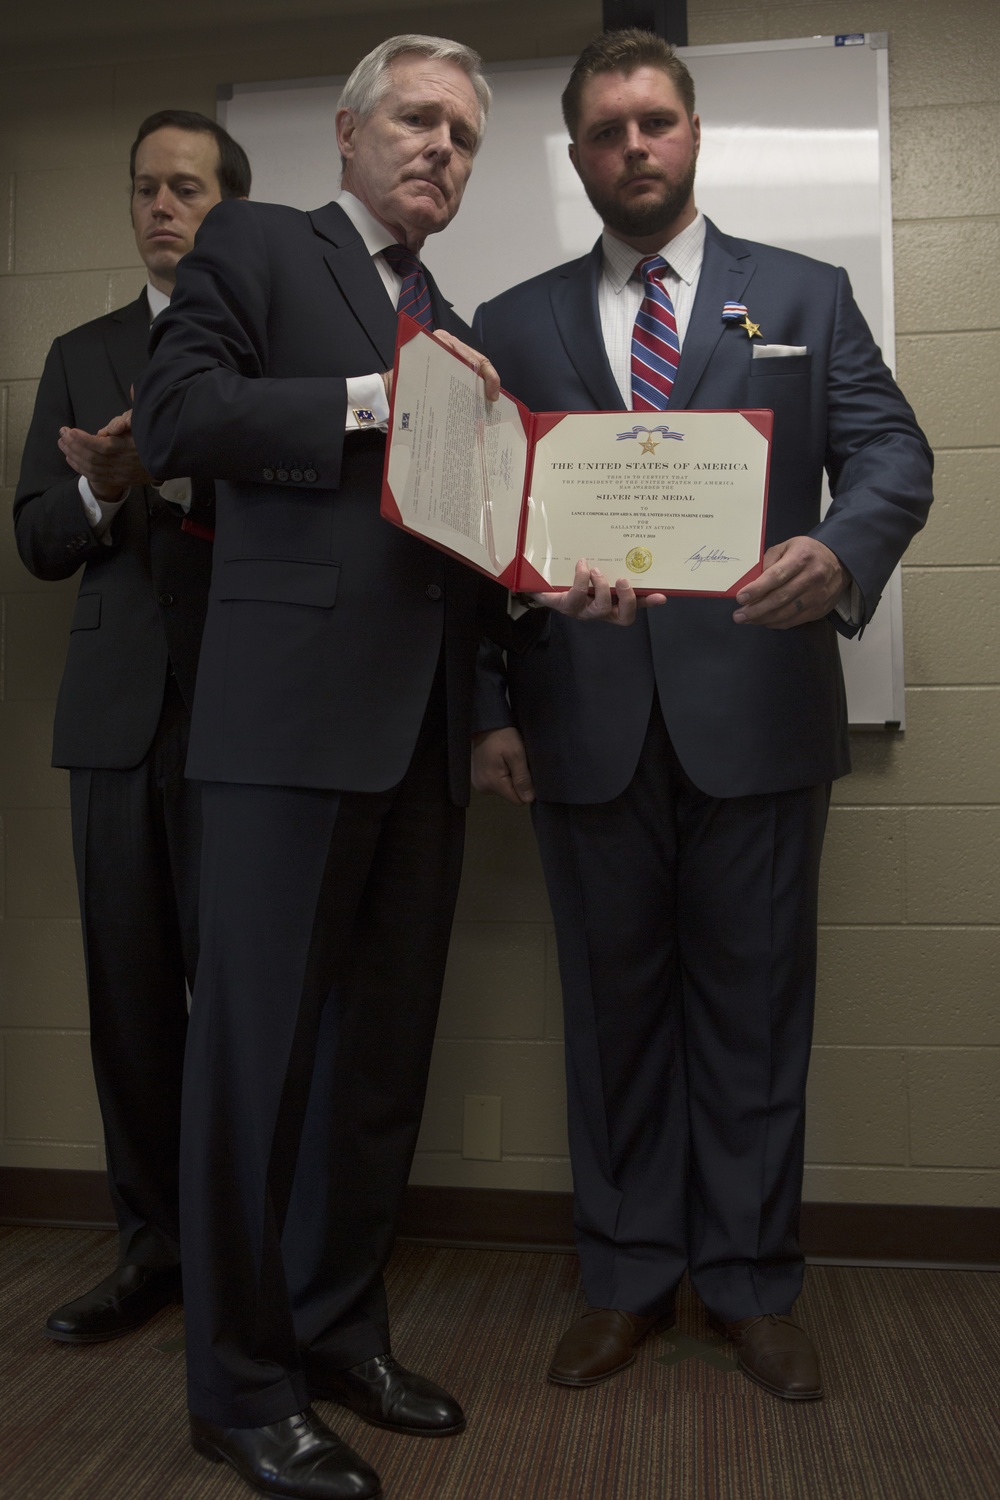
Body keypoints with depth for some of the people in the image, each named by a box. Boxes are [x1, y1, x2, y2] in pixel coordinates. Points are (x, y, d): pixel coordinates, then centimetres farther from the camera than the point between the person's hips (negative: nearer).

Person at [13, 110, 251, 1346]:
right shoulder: (82, 355, 18)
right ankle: (153, 1242, 22)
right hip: (119, 711, 4)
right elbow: (38, 542, 11)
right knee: (130, 990, 8)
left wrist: (200, 473, -18)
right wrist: (99, 493, -8)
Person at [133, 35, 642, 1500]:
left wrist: (548, 584, 1)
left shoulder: (457, 330, 24)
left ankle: (339, 1328, 28)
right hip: (295, 709, -6)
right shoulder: (255, 244, 8)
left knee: (386, 1049, 11)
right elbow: (175, 416, -7)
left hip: (427, 726, 7)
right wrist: (369, 398, -12)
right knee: (261, 1044, -1)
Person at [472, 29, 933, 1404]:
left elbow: (891, 452, 3)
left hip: (756, 713, -1)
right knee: (615, 1002, 9)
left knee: (754, 1002, 7)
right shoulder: (514, 327, 13)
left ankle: (755, 1283, 24)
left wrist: (842, 553, -20)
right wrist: (492, 708, -2)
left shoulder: (805, 296, 12)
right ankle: (628, 1278, 25)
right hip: (586, 723, 1)